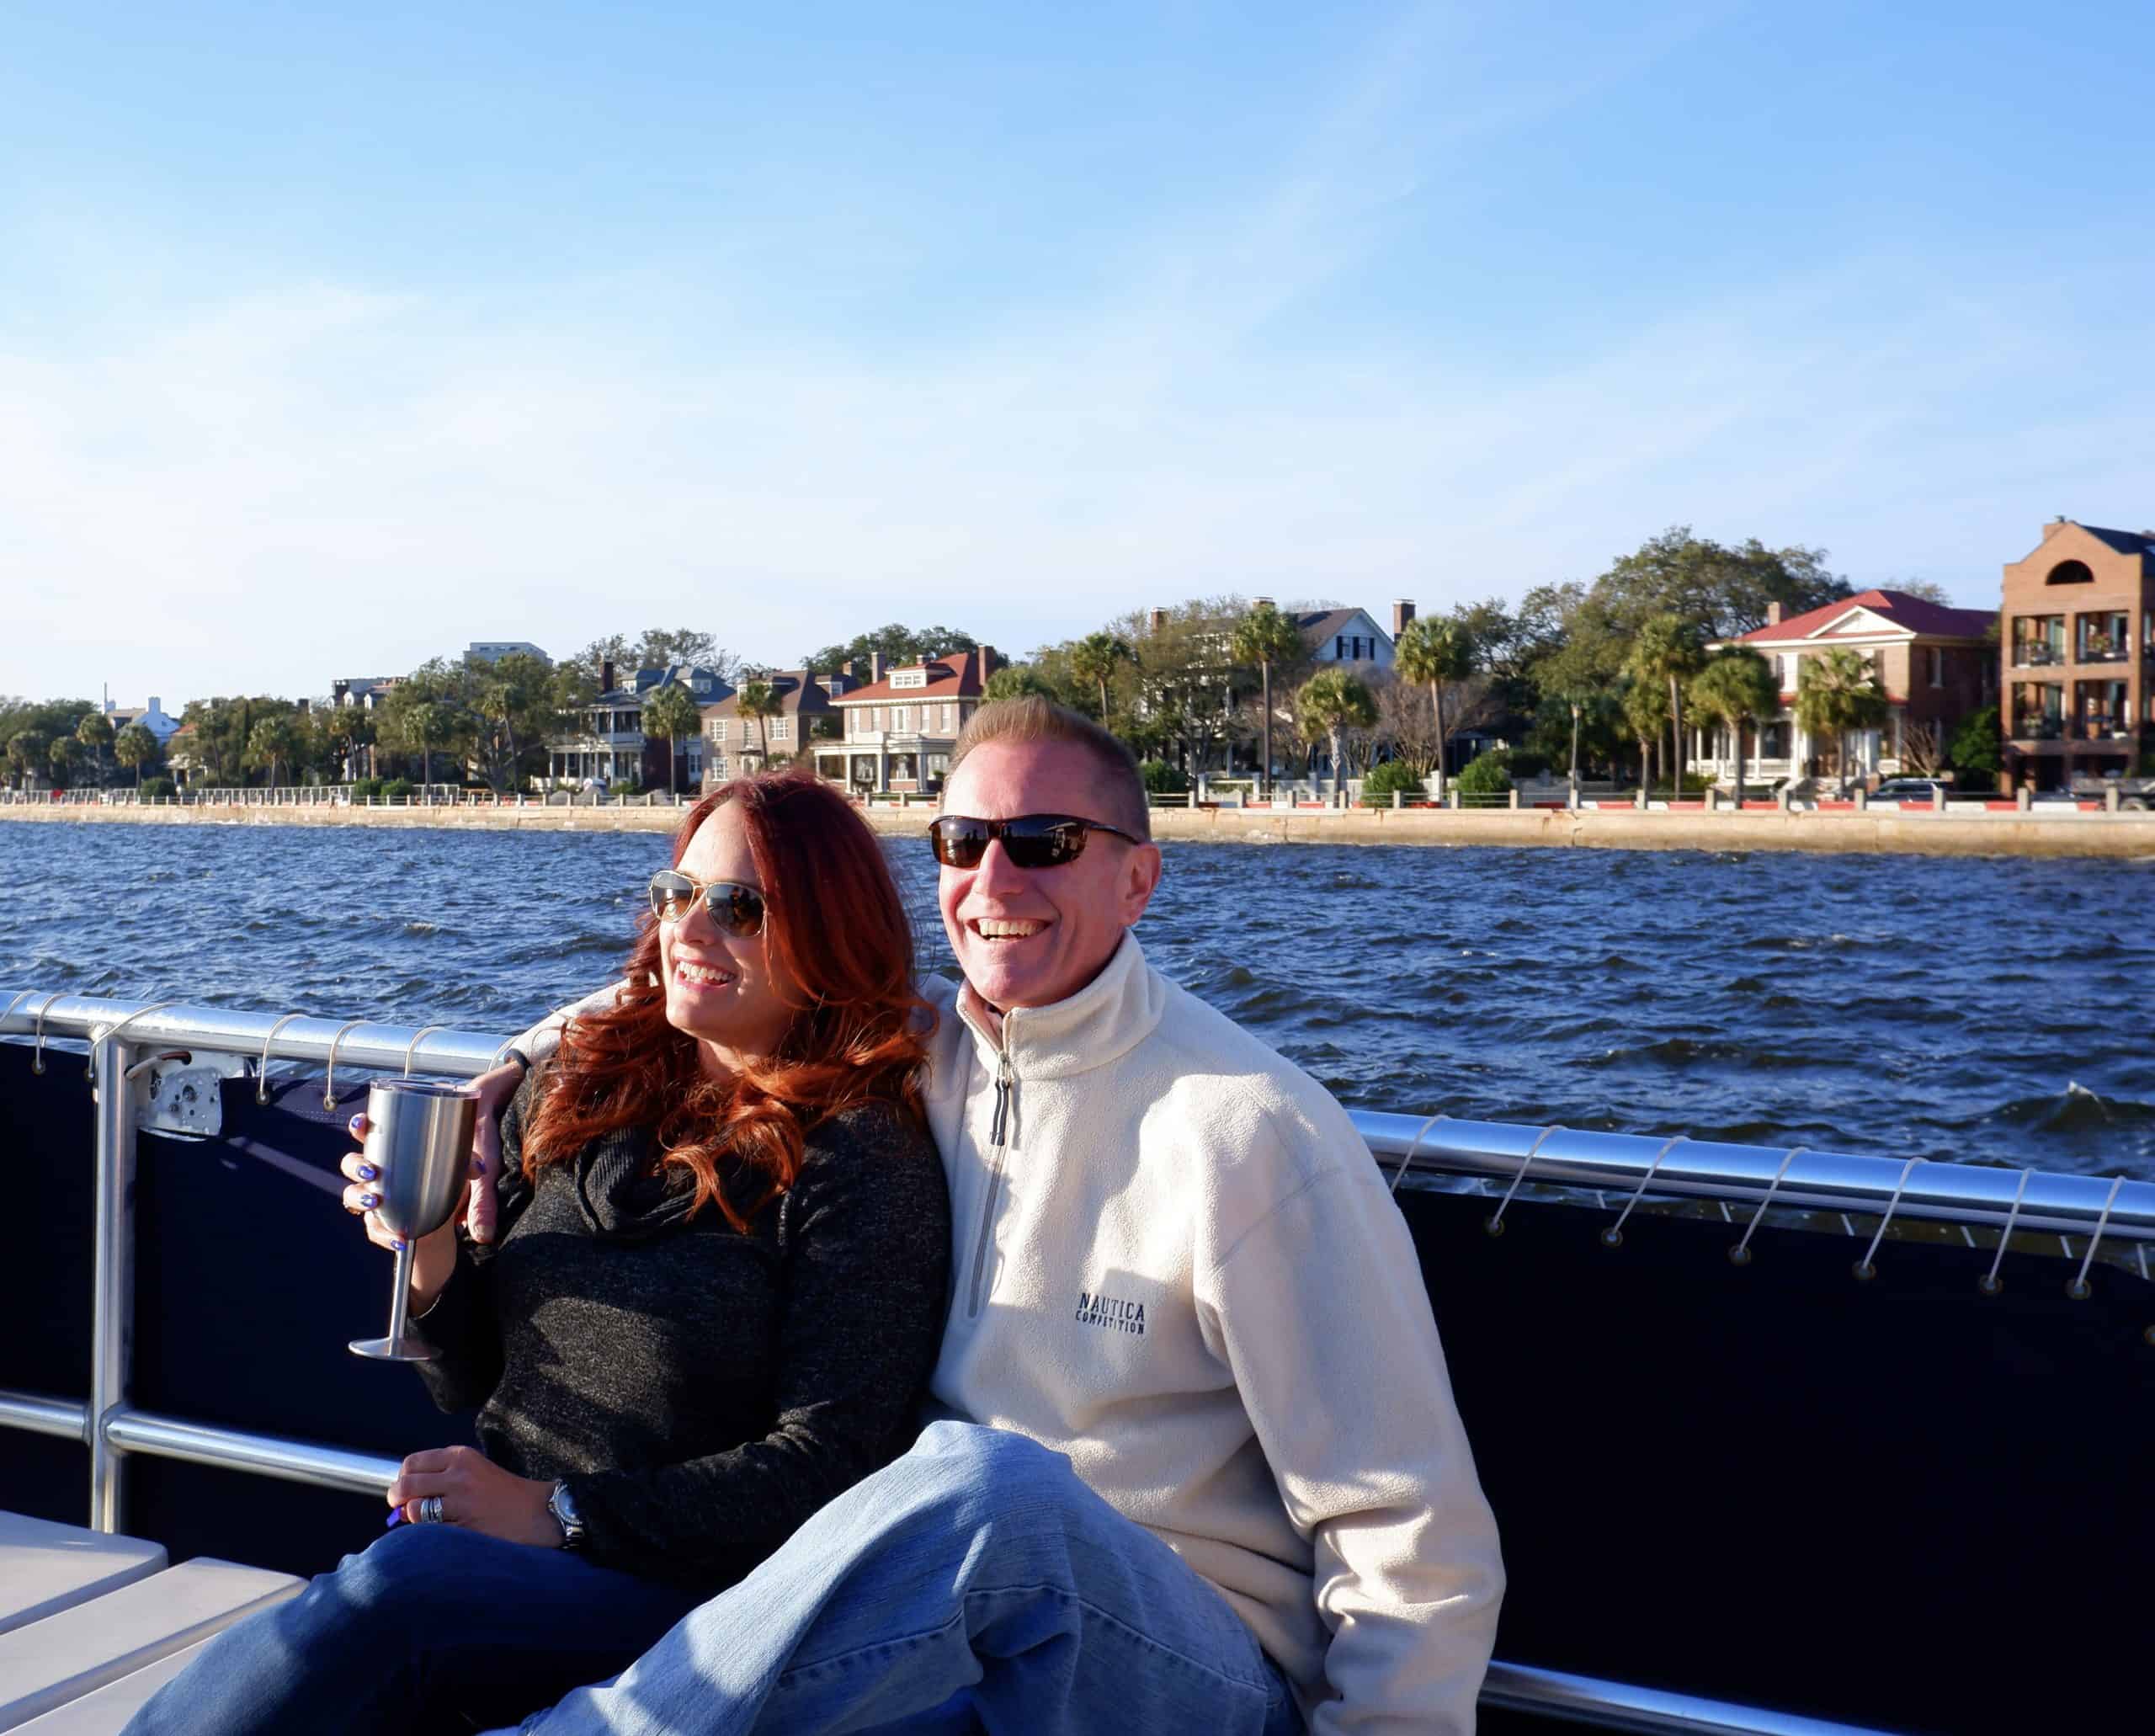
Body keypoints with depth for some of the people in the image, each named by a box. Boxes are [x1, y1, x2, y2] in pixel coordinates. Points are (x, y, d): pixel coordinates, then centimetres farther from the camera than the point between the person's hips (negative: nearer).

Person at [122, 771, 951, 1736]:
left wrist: (560, 1513, -17)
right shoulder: (579, 1091, 8)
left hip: (685, 1587, -4)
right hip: (488, 1542, 5)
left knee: (388, 1588, -31)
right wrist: (433, 1262, -5)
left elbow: (830, 1464, -14)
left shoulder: (861, 1159, -9)